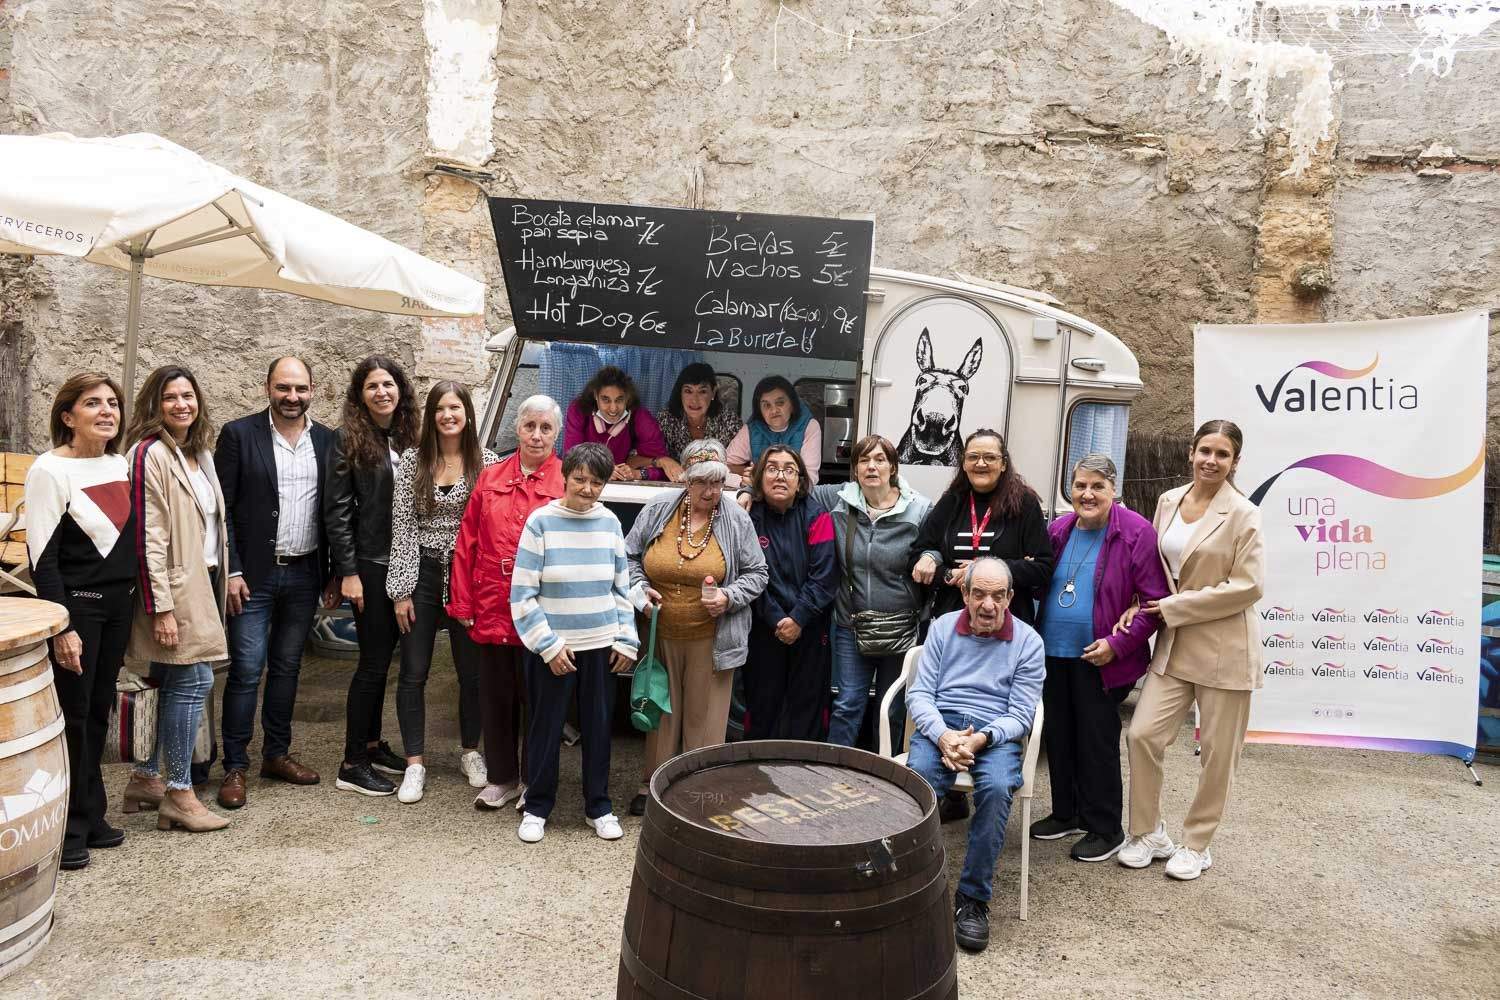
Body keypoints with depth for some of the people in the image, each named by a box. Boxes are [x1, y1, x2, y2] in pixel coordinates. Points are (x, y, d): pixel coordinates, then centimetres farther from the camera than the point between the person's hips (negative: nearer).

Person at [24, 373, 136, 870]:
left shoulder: (120, 464, 7)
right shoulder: (50, 470, -12)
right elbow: (42, 556, -14)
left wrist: (134, 602, 13)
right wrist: (62, 627, -17)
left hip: (118, 605, 6)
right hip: (75, 605, -6)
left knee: (98, 710, 13)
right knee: (72, 716, 1)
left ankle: (91, 816, 25)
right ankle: (68, 829, 14)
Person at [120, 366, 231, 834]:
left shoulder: (199, 453, 13)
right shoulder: (150, 454, -13)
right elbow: (147, 535, -17)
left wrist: (220, 579, 15)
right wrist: (160, 606, -19)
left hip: (201, 581, 9)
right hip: (174, 585, -8)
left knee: (169, 681, 14)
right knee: (194, 680, -8)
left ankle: (144, 779, 25)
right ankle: (178, 794, 2)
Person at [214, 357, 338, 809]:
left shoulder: (326, 441, 6)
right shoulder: (239, 434, -4)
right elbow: (221, 509, -6)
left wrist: (333, 575, 6)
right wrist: (231, 572, -12)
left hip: (304, 575, 4)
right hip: (254, 575, -3)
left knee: (287, 668, 13)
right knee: (246, 671, -1)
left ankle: (276, 753, 26)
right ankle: (235, 767, 10)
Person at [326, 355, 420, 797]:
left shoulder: (407, 438, 9)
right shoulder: (349, 440, -6)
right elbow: (336, 510, -9)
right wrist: (348, 572, -13)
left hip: (402, 565, 6)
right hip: (369, 565, -6)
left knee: (381, 659, 14)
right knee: (374, 662, -3)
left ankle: (372, 745, 27)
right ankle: (352, 765, 7)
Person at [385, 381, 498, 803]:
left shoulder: (487, 462, -2)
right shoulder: (413, 461, 0)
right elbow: (402, 528, -1)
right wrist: (401, 590, -5)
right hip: (422, 573, 1)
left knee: (472, 671, 9)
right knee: (413, 673, 4)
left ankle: (470, 752, 29)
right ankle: (415, 765, 16)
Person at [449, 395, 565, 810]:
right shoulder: (490, 478, 7)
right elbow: (467, 543, 7)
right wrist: (462, 603, 3)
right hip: (492, 610, 3)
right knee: (494, 696, 13)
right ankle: (501, 777, 30)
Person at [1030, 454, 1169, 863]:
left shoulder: (1136, 533, -11)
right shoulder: (1059, 529, 6)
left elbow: (1155, 601, -12)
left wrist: (1117, 644, -18)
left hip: (1098, 660, -6)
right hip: (1054, 653, 6)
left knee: (1097, 743, 4)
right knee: (1058, 737, 15)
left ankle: (1105, 829, 19)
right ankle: (1066, 813, 33)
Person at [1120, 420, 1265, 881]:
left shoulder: (1243, 514, -10)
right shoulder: (1169, 500, 6)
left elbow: (1247, 587, -15)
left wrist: (1174, 607, -14)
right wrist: (1148, 604, 0)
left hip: (1224, 648, -4)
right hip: (1174, 644, 5)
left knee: (1217, 752, 7)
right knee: (1142, 734, -1)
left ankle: (1197, 844, 25)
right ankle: (1148, 833, 18)